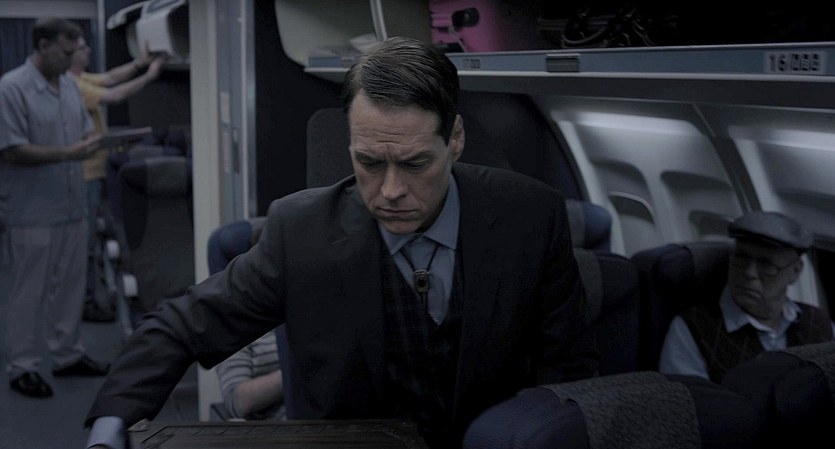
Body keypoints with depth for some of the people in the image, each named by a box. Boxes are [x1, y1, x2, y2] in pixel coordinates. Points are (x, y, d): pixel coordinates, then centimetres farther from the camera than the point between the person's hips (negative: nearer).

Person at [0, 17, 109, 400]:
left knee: (69, 286, 16)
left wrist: (93, 140, -5)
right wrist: (68, 153, -21)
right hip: (31, 214, -8)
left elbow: (85, 129, 18)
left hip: (72, 208, 8)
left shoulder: (69, 85, 10)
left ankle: (67, 354, 28)